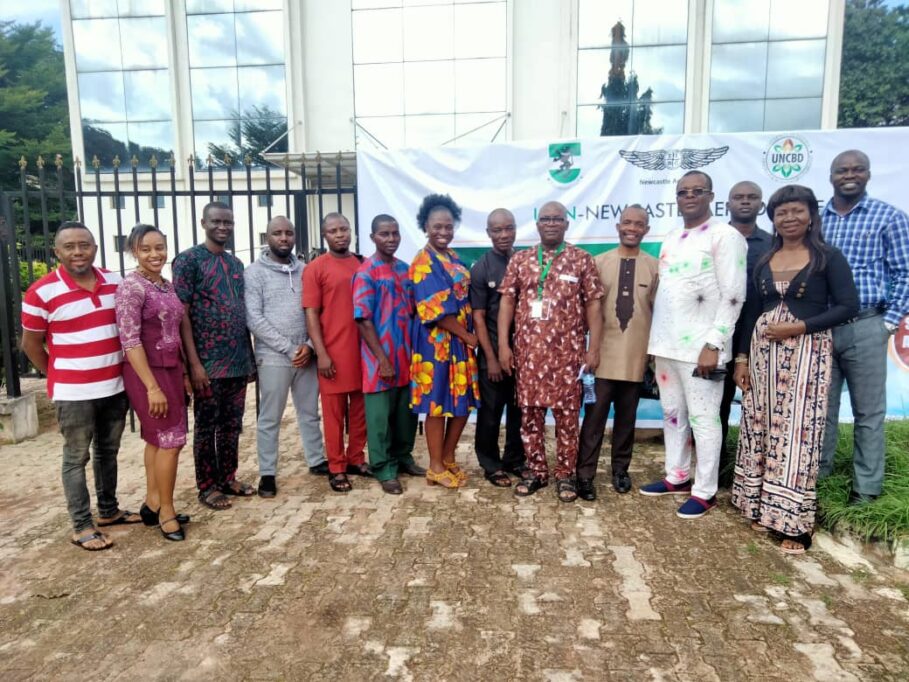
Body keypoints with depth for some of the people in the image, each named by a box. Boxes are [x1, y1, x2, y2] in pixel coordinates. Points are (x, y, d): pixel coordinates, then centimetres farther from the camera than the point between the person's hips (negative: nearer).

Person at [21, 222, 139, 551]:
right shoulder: (42, 292, -11)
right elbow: (31, 343, -3)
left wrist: (126, 371, 9)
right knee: (77, 458, 6)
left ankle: (109, 510, 32)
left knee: (108, 452, 17)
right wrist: (58, 378, 3)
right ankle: (82, 526, 17)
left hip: (115, 386, 5)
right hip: (74, 393, -5)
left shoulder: (115, 282, 2)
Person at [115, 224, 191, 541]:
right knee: (171, 440, -4)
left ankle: (153, 504, 26)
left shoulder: (167, 285, 10)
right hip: (146, 371, -8)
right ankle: (166, 512, 12)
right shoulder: (131, 287, -14)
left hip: (171, 368, 8)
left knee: (157, 439, 14)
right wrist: (152, 386, -21)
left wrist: (183, 373, 14)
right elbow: (130, 341, -19)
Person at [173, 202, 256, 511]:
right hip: (208, 362, -6)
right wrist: (194, 363, -16)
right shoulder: (188, 260, -6)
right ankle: (207, 486, 18)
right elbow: (181, 314, -11)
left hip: (239, 360, 6)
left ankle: (228, 478, 28)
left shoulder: (236, 263, 13)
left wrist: (250, 356, 13)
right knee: (206, 426, 6)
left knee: (232, 424, 14)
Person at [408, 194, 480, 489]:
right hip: (437, 341, -8)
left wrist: (469, 336, 5)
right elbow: (436, 312, -17)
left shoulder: (454, 258, 13)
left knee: (464, 402, 12)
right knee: (438, 404, 2)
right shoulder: (423, 262, -12)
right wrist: (469, 337, -11)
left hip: (461, 339, 8)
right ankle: (436, 467, 17)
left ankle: (448, 459, 28)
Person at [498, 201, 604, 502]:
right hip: (528, 351, 2)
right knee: (529, 413, 8)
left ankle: (565, 474, 18)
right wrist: (503, 344, -2)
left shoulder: (582, 260, 2)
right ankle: (536, 470, 23)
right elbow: (507, 301, 5)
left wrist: (594, 348, -5)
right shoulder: (520, 260, 7)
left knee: (567, 415, 4)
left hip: (567, 352, -2)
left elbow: (593, 305, 1)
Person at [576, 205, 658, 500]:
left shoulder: (655, 267, 2)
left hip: (636, 355, 1)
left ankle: (620, 470, 28)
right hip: (603, 353, -1)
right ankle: (585, 474, 9)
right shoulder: (599, 262, 1)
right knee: (594, 416, 0)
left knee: (627, 417, 12)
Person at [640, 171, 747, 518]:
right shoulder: (671, 238, 15)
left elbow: (733, 297, -13)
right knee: (672, 414, 15)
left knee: (703, 419, 0)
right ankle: (677, 477, 30)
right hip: (666, 343, 8)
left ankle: (704, 491, 13)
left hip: (699, 346, -8)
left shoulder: (725, 236, -8)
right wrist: (655, 341, 15)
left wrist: (713, 345, -19)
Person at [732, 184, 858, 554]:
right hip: (763, 351, 5)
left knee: (797, 430, -5)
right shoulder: (764, 261, 11)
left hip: (807, 352, -4)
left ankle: (795, 522, 3)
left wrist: (800, 326, -16)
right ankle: (762, 507, 18)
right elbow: (751, 312, 11)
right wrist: (741, 357, 6)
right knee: (760, 427, 6)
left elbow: (848, 306, -6)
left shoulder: (828, 258, -1)